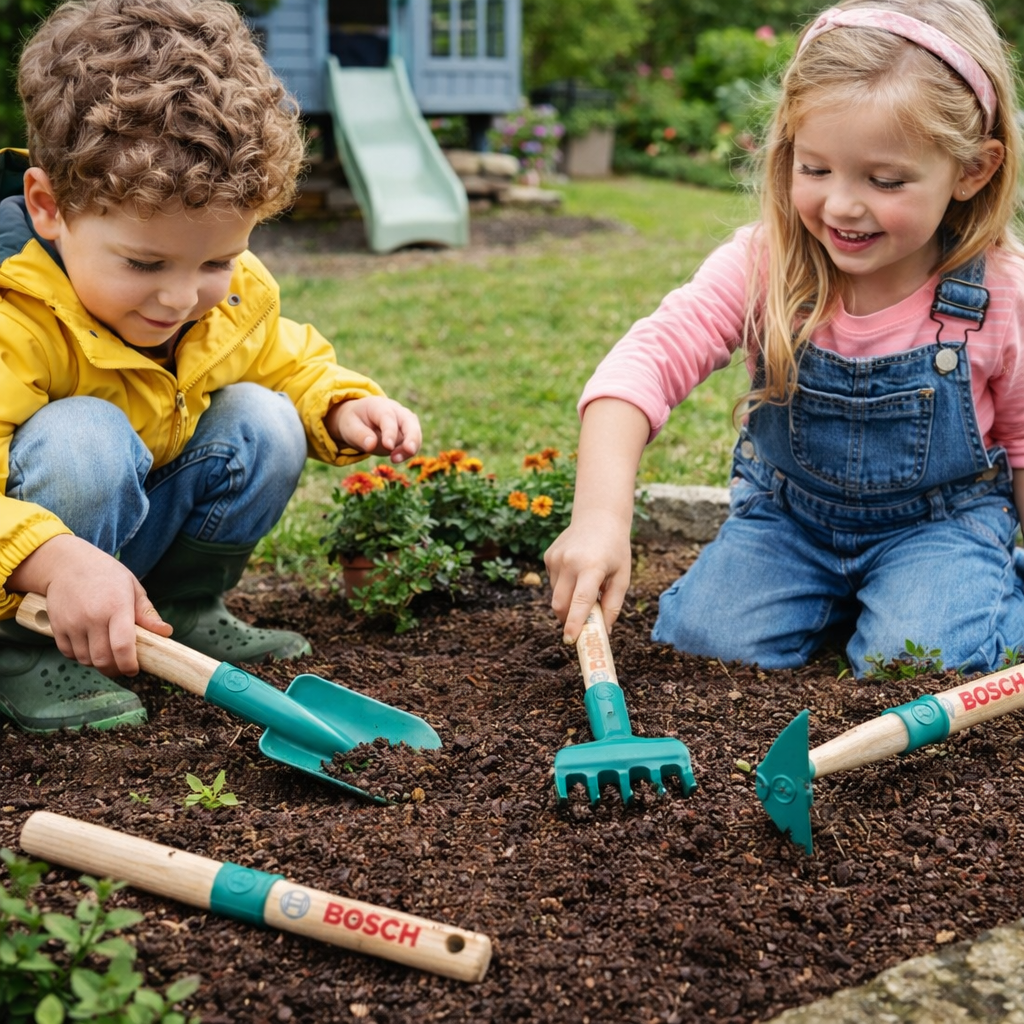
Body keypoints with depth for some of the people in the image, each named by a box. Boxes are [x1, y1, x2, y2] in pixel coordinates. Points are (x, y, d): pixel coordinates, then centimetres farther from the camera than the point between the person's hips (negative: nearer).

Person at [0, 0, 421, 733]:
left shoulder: (237, 296, -10)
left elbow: (291, 364, 11)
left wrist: (344, 406, -11)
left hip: (137, 525, 7)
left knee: (262, 423, -11)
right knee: (82, 440, -35)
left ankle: (182, 612, 5)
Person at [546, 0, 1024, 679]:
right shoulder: (761, 266, -22)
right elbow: (646, 362, -33)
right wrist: (601, 516, -47)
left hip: (938, 517, -2)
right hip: (788, 510, 2)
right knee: (707, 642, -14)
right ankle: (834, 595, 17)